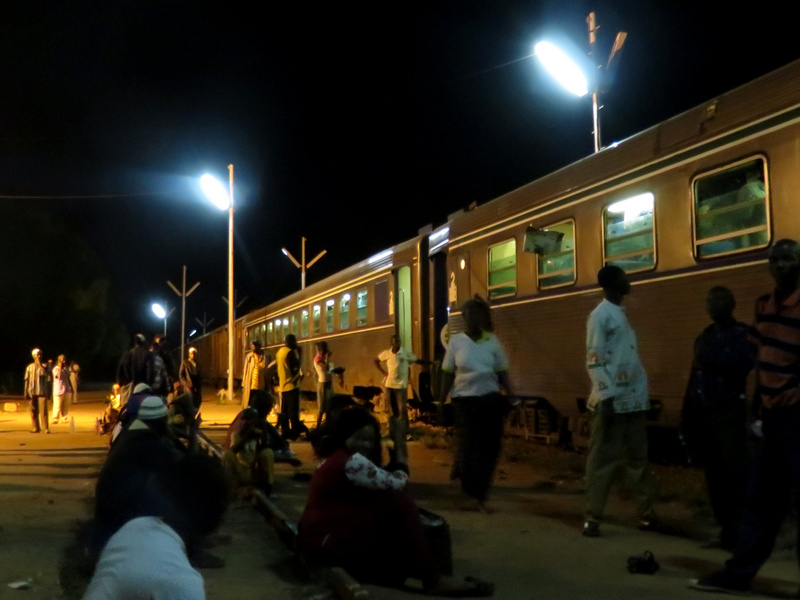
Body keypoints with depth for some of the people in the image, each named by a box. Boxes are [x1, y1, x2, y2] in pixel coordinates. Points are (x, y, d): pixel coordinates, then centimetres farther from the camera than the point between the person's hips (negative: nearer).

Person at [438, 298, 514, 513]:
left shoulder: (493, 341, 3)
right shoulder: (456, 341, 1)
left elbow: (503, 373, 6)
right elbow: (447, 374, 4)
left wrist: (512, 398, 1)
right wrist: (441, 402, 1)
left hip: (490, 399, 1)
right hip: (464, 399, -1)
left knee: (488, 449, 3)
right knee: (468, 446, -1)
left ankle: (478, 495, 19)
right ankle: (474, 495, 11)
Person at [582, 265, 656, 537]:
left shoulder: (620, 313, 16)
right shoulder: (600, 315, -8)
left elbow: (630, 359, 16)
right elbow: (594, 360, -14)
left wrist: (643, 394, 13)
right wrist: (605, 397, -21)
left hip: (633, 399, 8)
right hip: (611, 400, -8)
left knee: (638, 459, 12)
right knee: (602, 461, -3)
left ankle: (647, 514, 19)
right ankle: (592, 519, 4)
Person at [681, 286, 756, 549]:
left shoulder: (743, 334, -1)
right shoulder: (704, 337, 16)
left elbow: (746, 362, -23)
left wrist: (712, 361, -18)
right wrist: (687, 415, 12)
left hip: (729, 412, -6)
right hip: (703, 413, 6)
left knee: (734, 472, -6)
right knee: (714, 473, 8)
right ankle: (727, 529, 16)